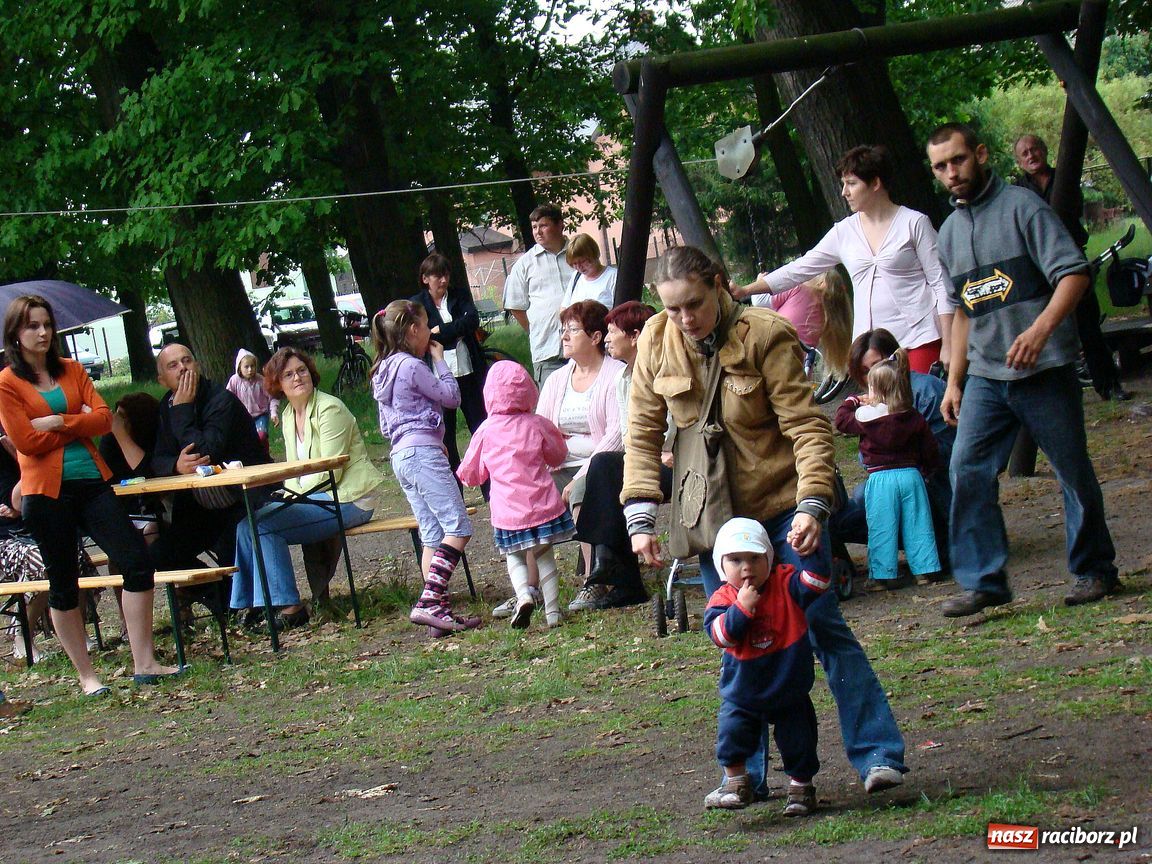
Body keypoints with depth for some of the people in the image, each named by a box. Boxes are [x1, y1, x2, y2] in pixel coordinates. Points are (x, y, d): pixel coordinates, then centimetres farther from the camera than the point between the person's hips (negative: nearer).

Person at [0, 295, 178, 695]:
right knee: (64, 583, 4)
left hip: (90, 480, 4)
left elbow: (103, 418, 0)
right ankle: (86, 676, 13)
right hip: (47, 490, -4)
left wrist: (59, 423, -13)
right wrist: (79, 424, -4)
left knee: (137, 562, -4)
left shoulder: (72, 371, 11)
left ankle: (144, 663, 1)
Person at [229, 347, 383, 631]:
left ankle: (290, 608, -17)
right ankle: (257, 604, -1)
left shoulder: (329, 409, -12)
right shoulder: (288, 416, 13)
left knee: (263, 522, -22)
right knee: (246, 522, -6)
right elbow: (293, 470, 16)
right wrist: (289, 495, -3)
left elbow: (330, 472, -17)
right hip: (313, 498, 8)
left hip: (348, 501, -8)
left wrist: (297, 495, -14)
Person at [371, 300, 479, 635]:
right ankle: (429, 601, -22)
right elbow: (452, 397, -4)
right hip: (423, 453, -10)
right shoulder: (412, 366, -11)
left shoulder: (384, 371, 17)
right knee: (458, 528, -12)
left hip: (401, 456, 10)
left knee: (433, 536, 9)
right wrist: (440, 360, 7)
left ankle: (440, 610, 4)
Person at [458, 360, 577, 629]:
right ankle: (552, 610, 11)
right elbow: (558, 455, 16)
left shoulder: (486, 431, -3)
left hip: (508, 514, -1)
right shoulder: (538, 425, -1)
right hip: (544, 506, 1)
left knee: (515, 557, 15)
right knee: (545, 556, 15)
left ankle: (524, 595, -11)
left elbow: (470, 474, 7)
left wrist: (463, 474, 30)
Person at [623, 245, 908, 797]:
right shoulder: (655, 343, -3)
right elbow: (642, 434, 3)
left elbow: (806, 426, -18)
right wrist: (640, 516, -5)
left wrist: (811, 505, -28)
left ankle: (879, 755, -1)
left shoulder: (764, 336, -16)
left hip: (782, 503, -4)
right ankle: (746, 773, 12)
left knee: (821, 623, -5)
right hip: (715, 513, 4)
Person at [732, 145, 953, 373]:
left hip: (919, 339, -4)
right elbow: (800, 269, 15)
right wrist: (744, 291, 10)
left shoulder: (914, 224, 1)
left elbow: (941, 284, 0)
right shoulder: (844, 232, 13)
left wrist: (947, 346, -8)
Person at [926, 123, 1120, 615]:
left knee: (1074, 472, 3)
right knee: (967, 471, -7)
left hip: (1044, 370, -6)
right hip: (986, 376, 6)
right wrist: (954, 380, 17)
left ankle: (1095, 571, 18)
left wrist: (1040, 329, -28)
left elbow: (1073, 273, -14)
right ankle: (983, 581, -2)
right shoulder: (950, 232, 14)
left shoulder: (1021, 207, -7)